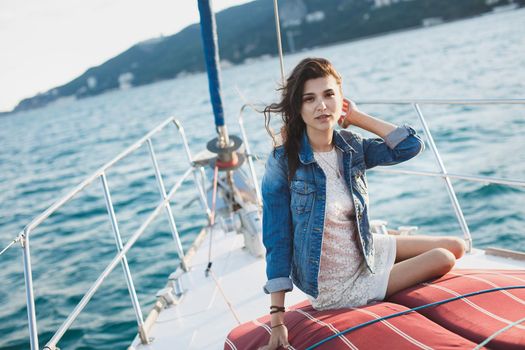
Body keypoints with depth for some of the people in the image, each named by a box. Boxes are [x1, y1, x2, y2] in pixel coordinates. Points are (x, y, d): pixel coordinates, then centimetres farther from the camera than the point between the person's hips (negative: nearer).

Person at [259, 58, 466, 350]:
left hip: (365, 253, 7)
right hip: (333, 286, -6)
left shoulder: (352, 146, -5)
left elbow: (411, 145, -8)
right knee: (442, 259, -5)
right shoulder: (283, 161, -21)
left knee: (455, 247, 12)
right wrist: (278, 318, -21)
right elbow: (277, 240, -19)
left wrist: (357, 116, -9)